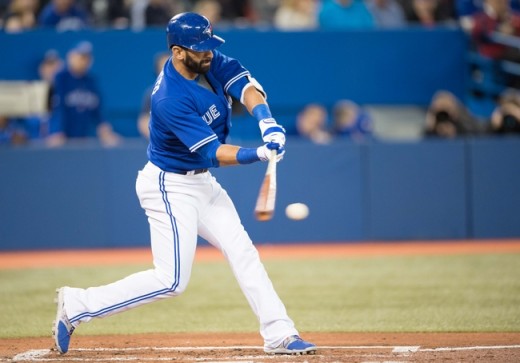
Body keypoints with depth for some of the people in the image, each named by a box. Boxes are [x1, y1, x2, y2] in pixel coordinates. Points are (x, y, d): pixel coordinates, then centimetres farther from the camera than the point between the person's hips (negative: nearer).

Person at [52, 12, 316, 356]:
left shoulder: (211, 61, -6)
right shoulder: (170, 99, -29)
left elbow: (245, 85, -14)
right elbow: (213, 153, -29)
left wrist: (266, 121, -33)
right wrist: (257, 154, -43)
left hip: (201, 182, 9)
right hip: (170, 187, -9)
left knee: (243, 251, 6)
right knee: (172, 280, -9)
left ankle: (279, 334, 9)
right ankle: (78, 305, -1)